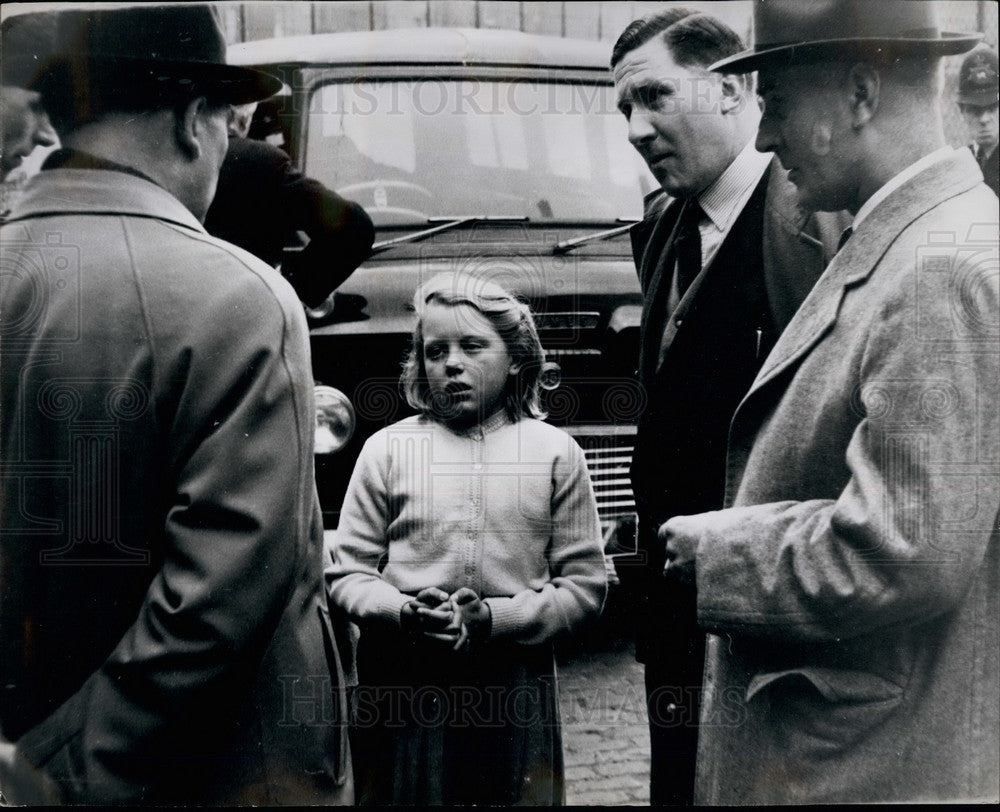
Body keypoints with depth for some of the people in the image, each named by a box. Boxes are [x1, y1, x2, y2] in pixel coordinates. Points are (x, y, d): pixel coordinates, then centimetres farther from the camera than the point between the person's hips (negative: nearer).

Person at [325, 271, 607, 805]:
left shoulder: (555, 453, 3)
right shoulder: (387, 450, 4)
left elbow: (585, 586, 1)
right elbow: (347, 572, 4)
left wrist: (494, 619, -13)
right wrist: (406, 613, -15)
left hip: (515, 689, 0)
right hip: (401, 688, 0)